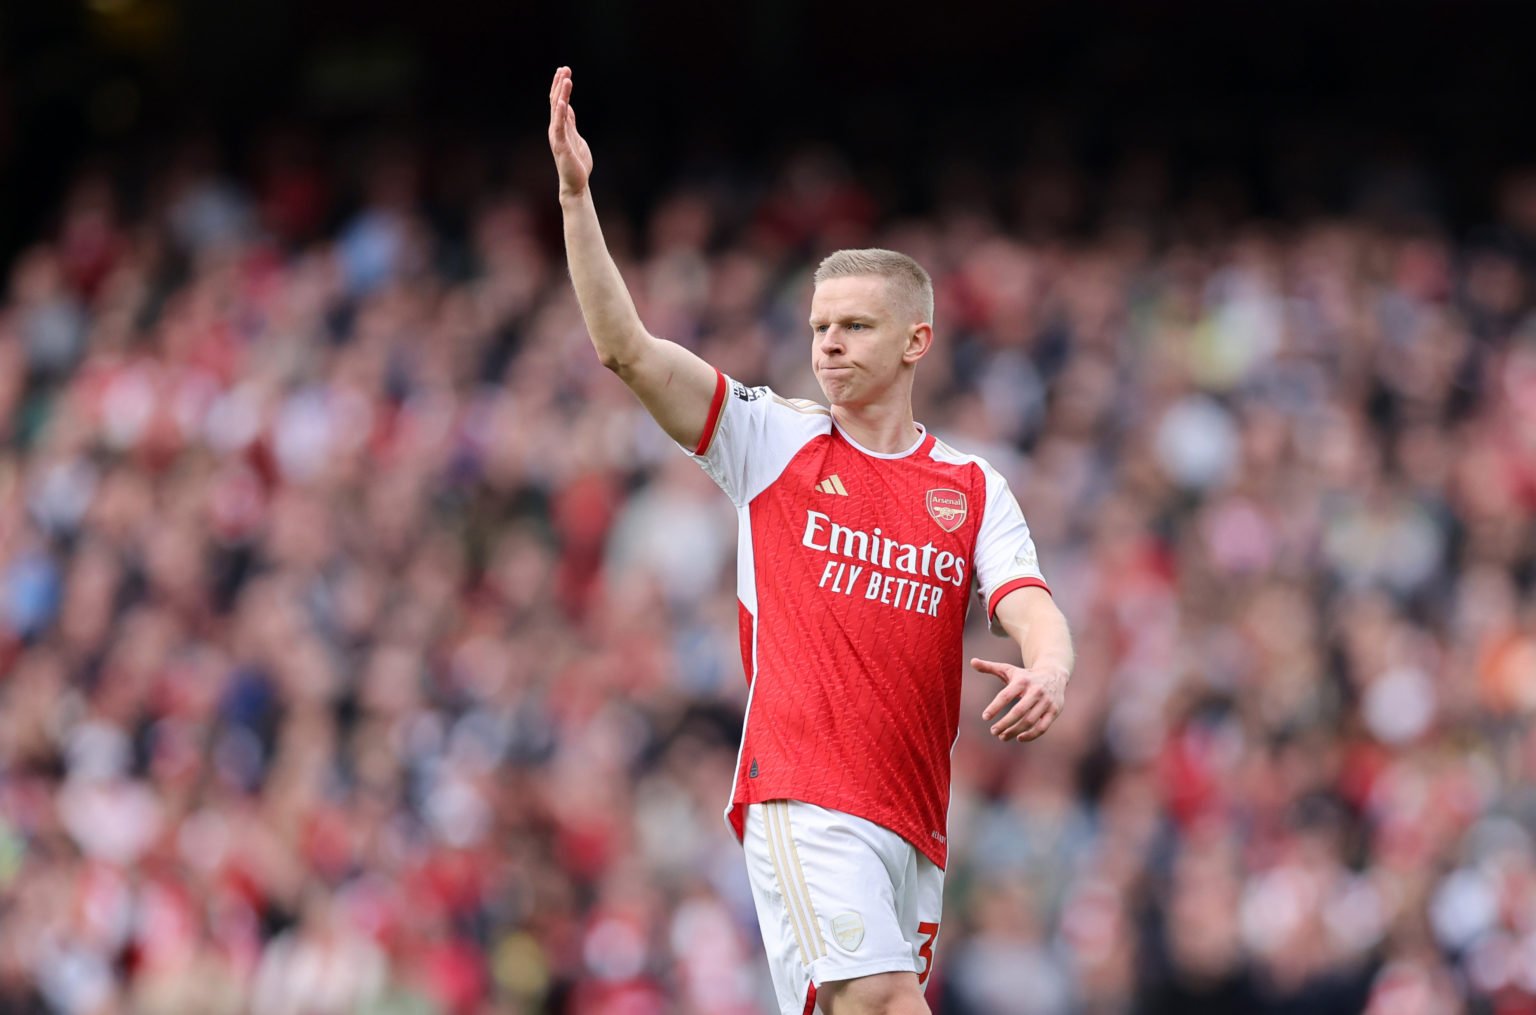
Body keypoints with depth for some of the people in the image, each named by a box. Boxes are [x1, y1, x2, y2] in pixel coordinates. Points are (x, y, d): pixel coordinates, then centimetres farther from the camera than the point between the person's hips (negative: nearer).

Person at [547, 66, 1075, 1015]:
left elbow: (1036, 615, -1)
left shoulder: (974, 490, 12)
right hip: (804, 799, -4)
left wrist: (1046, 672, -25)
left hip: (914, 825, 4)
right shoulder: (773, 438, 8)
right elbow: (625, 346, -1)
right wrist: (577, 194, -11)